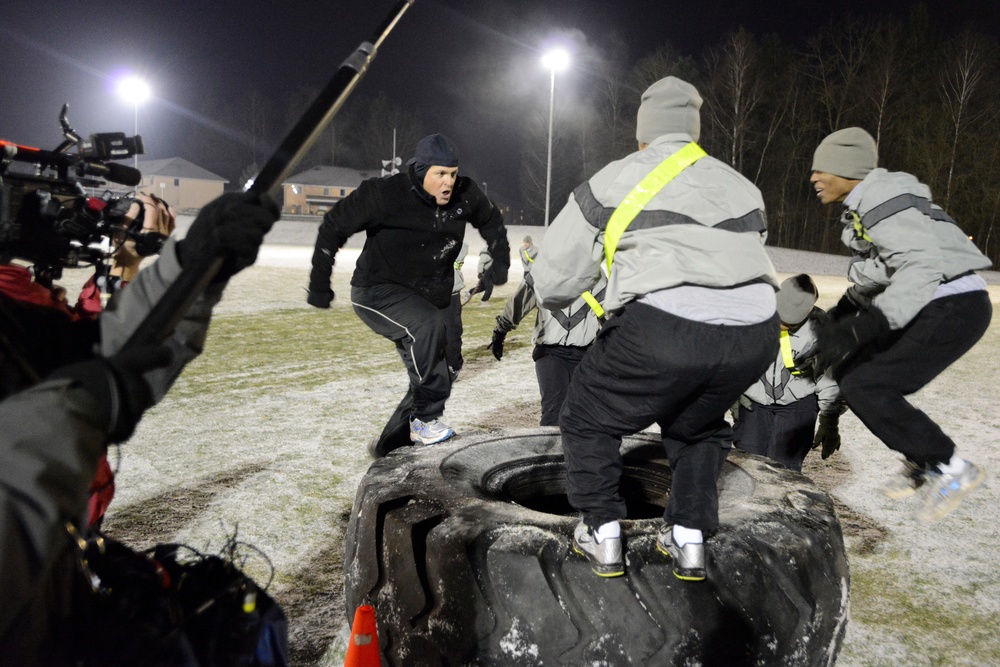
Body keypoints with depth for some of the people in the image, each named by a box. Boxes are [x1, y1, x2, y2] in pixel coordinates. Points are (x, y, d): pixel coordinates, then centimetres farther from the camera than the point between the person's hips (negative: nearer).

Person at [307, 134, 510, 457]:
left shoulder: (465, 194, -7)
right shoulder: (384, 194, -20)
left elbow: (492, 221, 15)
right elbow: (334, 226, -12)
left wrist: (500, 261, 8)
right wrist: (320, 283, -11)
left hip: (429, 297, 6)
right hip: (378, 292, -6)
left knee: (432, 378, 8)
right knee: (427, 327, -36)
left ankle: (389, 445, 29)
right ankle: (425, 418, -21)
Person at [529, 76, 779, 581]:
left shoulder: (613, 181, 12)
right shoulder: (740, 187, 25)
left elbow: (554, 283, 13)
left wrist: (547, 291, 36)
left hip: (661, 331, -5)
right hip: (755, 336, 5)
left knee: (587, 420, 21)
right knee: (698, 426, 33)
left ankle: (602, 536, 22)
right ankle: (689, 539, 29)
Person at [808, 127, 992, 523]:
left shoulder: (880, 198, -17)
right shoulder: (861, 206, 13)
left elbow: (921, 265, -28)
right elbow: (877, 275, 24)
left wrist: (861, 327, -35)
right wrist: (838, 317, 23)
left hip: (953, 307, -10)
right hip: (926, 310, 10)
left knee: (865, 387, -16)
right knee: (848, 372, 9)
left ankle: (948, 467, -3)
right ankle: (921, 461, 17)